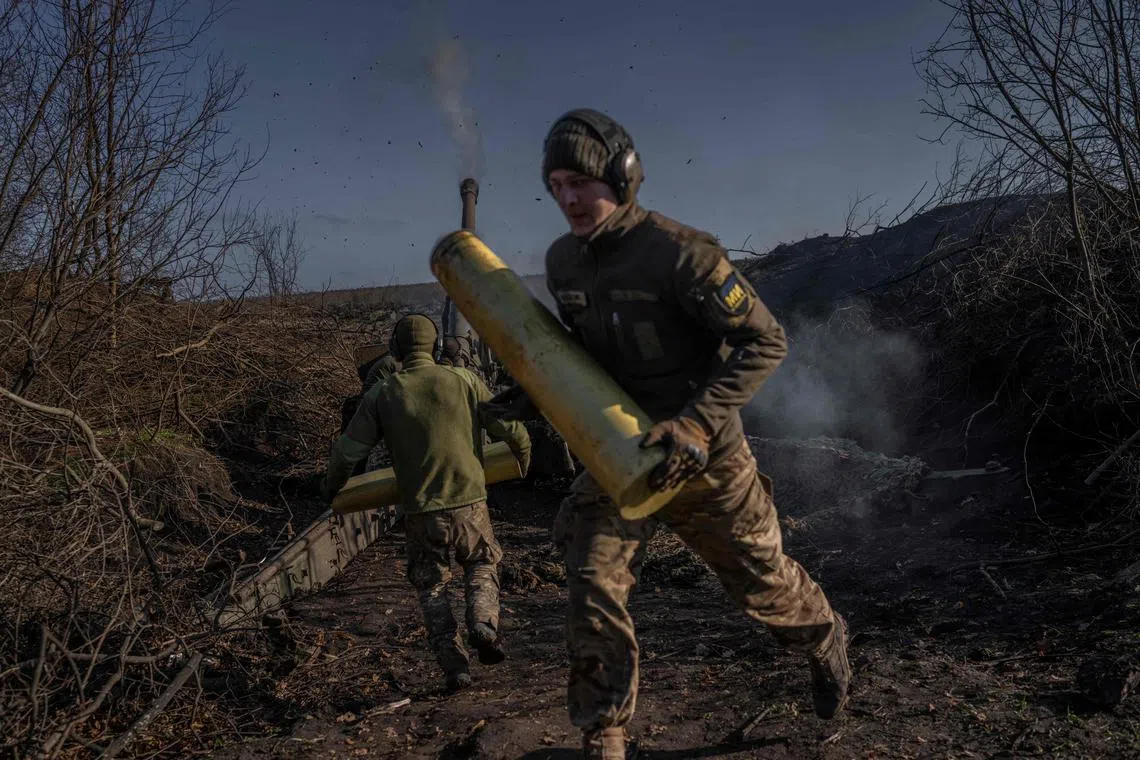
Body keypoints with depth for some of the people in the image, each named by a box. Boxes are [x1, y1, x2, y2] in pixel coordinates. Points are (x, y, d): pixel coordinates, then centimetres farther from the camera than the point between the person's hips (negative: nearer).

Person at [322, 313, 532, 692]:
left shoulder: (381, 394, -1)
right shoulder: (463, 380, -3)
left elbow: (347, 451, 1)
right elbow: (511, 429, -3)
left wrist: (332, 488, 21)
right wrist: (523, 455, 19)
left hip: (421, 512, 0)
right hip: (469, 504, 0)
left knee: (431, 588, 18)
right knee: (482, 563, 25)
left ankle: (454, 666, 11)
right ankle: (483, 622, 0)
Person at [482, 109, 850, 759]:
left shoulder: (681, 253, -22)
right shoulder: (563, 261, -1)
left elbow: (766, 342, -21)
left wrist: (695, 423, -31)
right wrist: (539, 395, -1)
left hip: (705, 458, -4)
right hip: (618, 453, 5)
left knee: (761, 580, 16)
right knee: (594, 587, -6)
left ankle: (826, 642, 50)